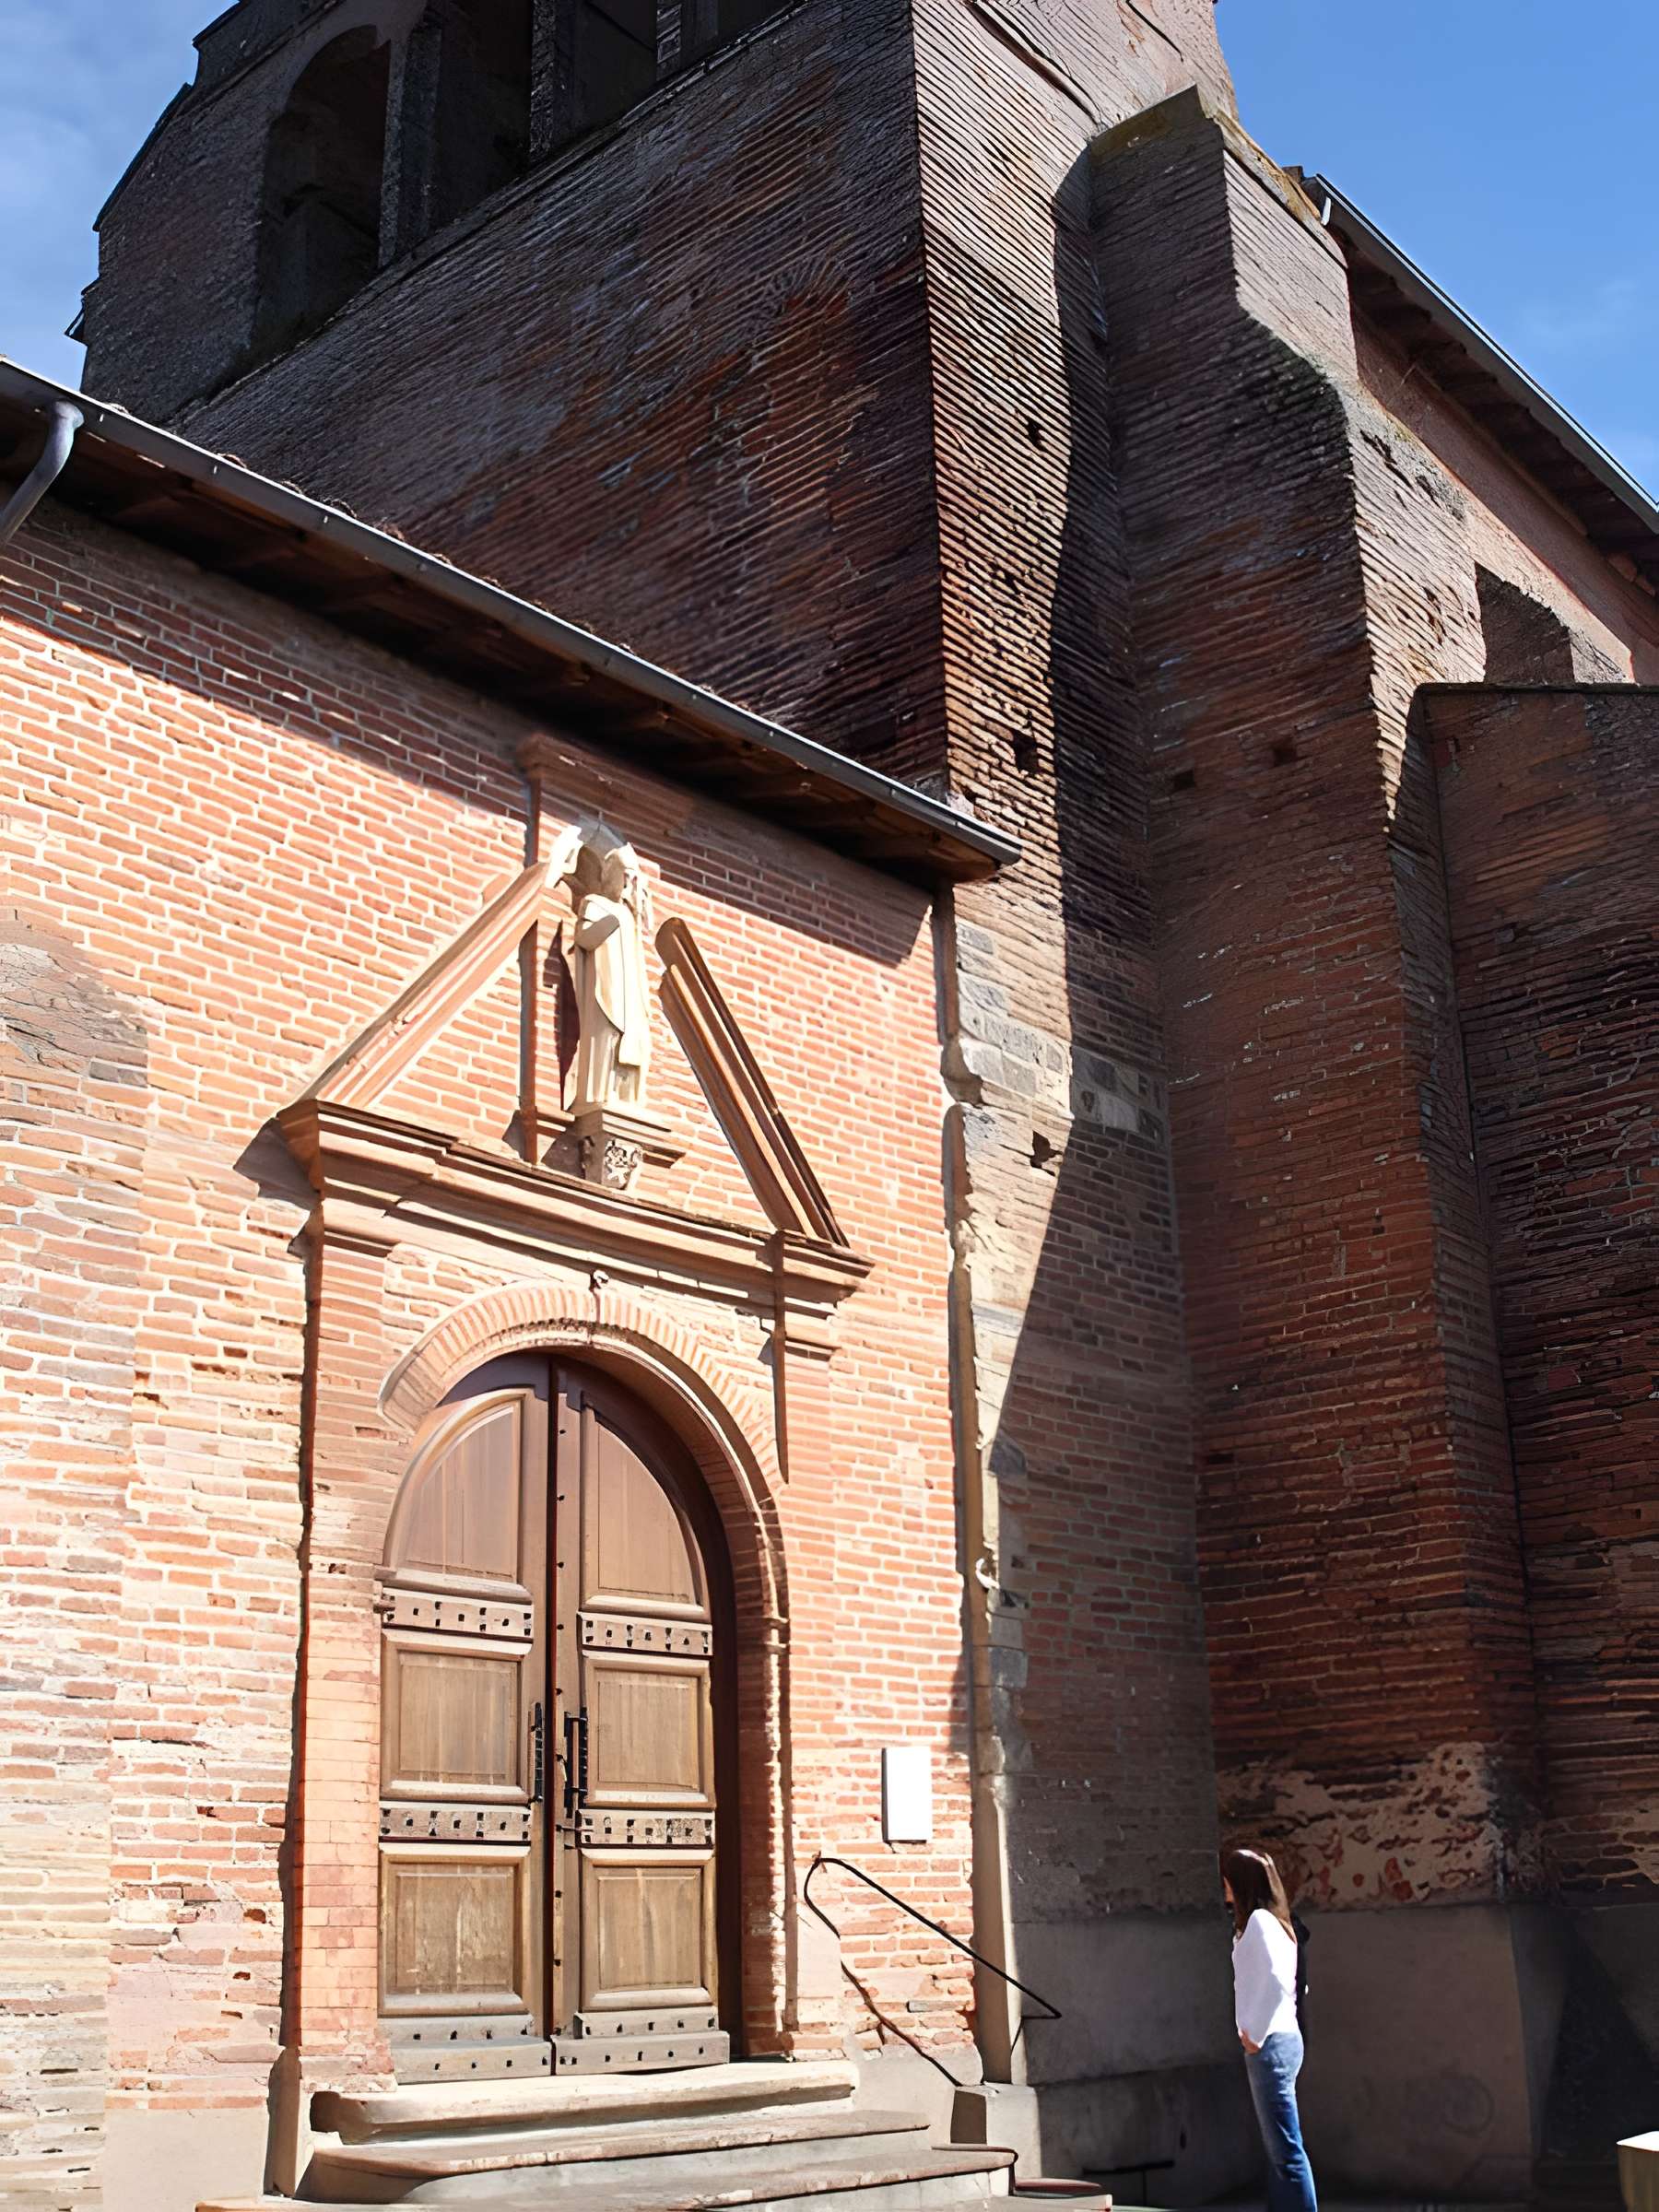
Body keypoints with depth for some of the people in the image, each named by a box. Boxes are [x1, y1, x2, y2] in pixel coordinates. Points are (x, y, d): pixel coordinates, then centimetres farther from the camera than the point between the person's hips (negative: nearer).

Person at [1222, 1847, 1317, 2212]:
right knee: (1278, 2148, 11)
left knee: (1286, 2149, -9)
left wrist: (1256, 2035, -16)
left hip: (1270, 2044, -10)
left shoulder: (1259, 1919, -12)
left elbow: (1276, 1981, -24)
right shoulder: (1267, 1920, 16)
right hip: (1274, 2041, 10)